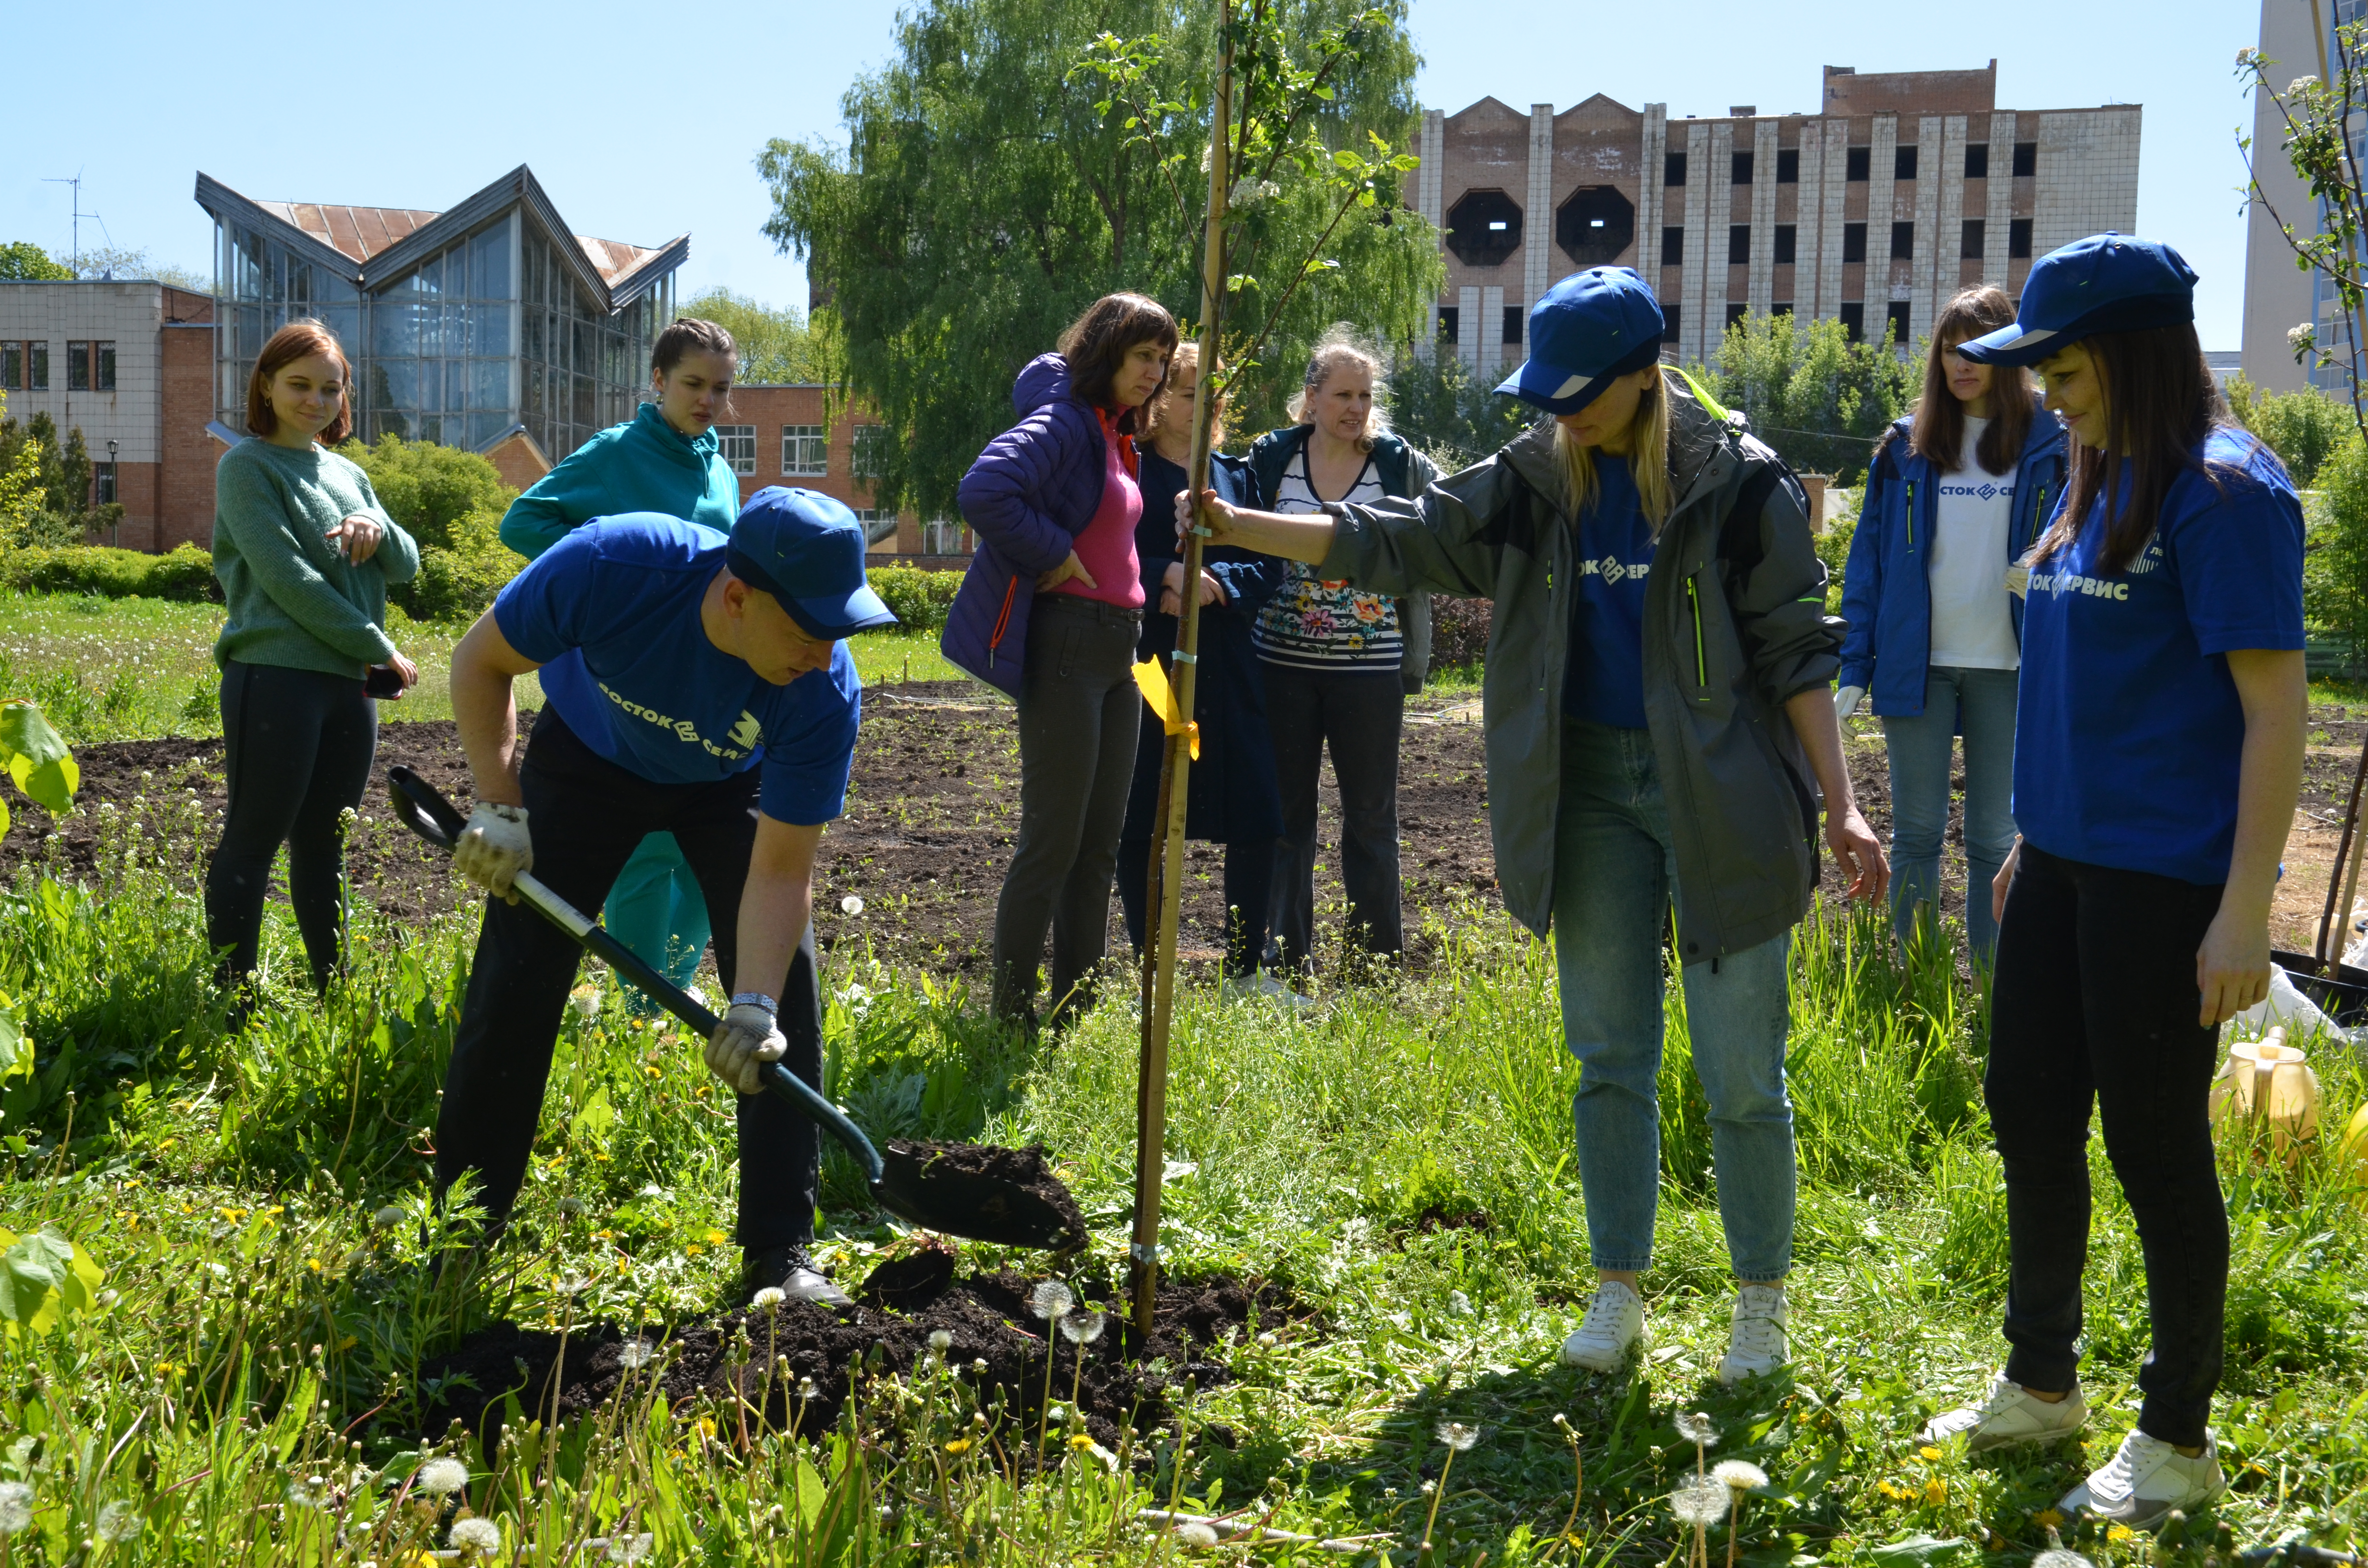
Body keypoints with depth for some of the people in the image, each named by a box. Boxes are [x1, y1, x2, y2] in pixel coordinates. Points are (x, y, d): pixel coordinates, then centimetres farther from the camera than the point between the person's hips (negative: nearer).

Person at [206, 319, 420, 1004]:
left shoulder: (347, 473, 18)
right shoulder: (247, 465, -3)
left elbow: (406, 567, 15)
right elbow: (286, 576, -12)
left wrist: (380, 530, -9)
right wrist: (382, 650, -11)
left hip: (349, 683, 7)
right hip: (276, 678, -7)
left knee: (322, 844, 12)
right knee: (252, 842, -3)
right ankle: (233, 1006, 0)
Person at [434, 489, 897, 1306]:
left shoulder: (825, 694, -36)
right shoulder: (615, 566, -40)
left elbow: (780, 871, -30)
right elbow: (481, 661, -22)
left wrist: (752, 1007, -42)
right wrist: (500, 808, -28)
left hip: (732, 788, 0)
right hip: (587, 757, 0)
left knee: (785, 989, -11)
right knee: (513, 983, -4)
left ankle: (781, 1253, -1)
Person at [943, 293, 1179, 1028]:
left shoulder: (1117, 436, 17)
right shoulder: (1063, 421, -12)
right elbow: (984, 492, -28)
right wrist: (1051, 557, -19)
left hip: (1116, 649, 9)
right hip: (1065, 646, -9)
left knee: (1099, 847, 11)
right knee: (1053, 843, -6)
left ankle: (1077, 1017, 18)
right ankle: (1011, 1022, 2)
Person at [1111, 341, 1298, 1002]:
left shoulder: (1234, 476, 15)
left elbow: (1266, 566, 8)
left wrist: (1214, 583, -10)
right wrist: (1167, 576, -20)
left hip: (1227, 668, 4)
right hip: (1148, 662, -4)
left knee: (1256, 821, 0)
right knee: (1143, 819, 2)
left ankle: (1248, 971, 12)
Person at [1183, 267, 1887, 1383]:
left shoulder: (1737, 482, -8)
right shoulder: (1538, 480, 4)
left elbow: (1795, 651, -6)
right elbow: (1395, 539, 4)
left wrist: (1840, 806, -12)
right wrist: (1235, 526, -5)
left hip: (1716, 794, -4)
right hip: (1591, 790, 4)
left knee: (1741, 1072, 2)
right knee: (1609, 1057, 11)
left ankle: (1762, 1301, 19)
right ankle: (1617, 1292, 23)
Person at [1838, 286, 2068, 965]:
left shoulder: (2048, 444, 1)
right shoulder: (1906, 445, 4)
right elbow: (1869, 556, 4)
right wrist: (1855, 666, -2)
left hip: (2008, 667, -1)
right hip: (1917, 663, 1)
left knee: (1995, 837, 7)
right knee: (1916, 831, 6)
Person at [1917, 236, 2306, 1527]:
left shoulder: (2224, 490, -14)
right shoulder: (2098, 485, 11)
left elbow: (2274, 706, -17)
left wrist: (2245, 910, -19)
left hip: (2165, 878, -8)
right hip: (2064, 862, 8)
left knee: (2154, 1145, 1)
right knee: (2030, 1114, 15)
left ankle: (2178, 1441, 18)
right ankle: (2041, 1384, 32)